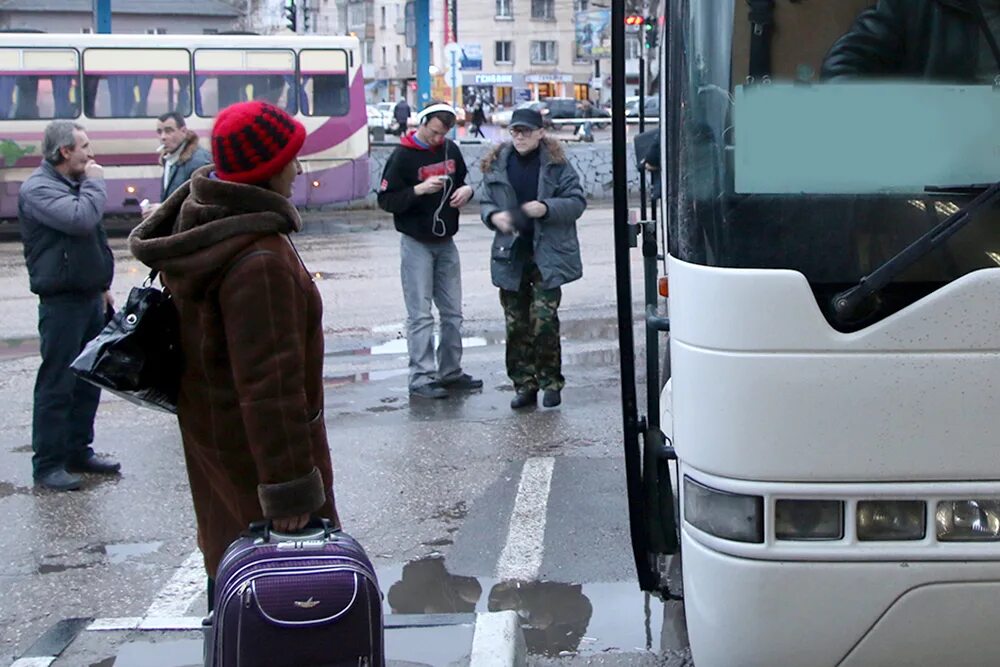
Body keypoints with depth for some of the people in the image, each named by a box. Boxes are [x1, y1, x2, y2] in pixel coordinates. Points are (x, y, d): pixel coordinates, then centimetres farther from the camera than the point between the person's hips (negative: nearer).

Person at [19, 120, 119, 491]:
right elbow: (80, 219, -29)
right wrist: (96, 183, -13)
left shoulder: (75, 183, 15)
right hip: (62, 301, -9)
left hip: (90, 297, 9)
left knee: (89, 380, 13)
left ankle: (79, 451, 24)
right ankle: (47, 464, 0)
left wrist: (103, 285, 21)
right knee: (57, 384, -5)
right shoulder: (38, 189, -13)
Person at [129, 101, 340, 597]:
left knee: (230, 549, 24)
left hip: (211, 424, 10)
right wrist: (291, 489, -26)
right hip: (254, 440, -10)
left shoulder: (198, 217, 1)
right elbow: (270, 385, -31)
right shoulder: (259, 261, -31)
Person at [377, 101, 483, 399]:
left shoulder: (451, 150, 6)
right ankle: (421, 378, -2)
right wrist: (419, 190, -25)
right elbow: (386, 200, -12)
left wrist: (467, 190, -4)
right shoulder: (403, 156, -10)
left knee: (453, 312, 10)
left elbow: (463, 182, 20)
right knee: (420, 315, -5)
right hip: (416, 244, -6)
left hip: (446, 243, 6)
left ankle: (450, 372, 20)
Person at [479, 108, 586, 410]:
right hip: (510, 257, 4)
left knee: (544, 322, -8)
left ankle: (550, 382, 8)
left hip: (547, 257, -4)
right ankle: (524, 385, 16)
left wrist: (546, 208, -17)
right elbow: (486, 202, 16)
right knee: (516, 325, 6)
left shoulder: (556, 164, -2)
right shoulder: (497, 164, 8)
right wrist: (494, 216, -7)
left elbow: (577, 201, -2)